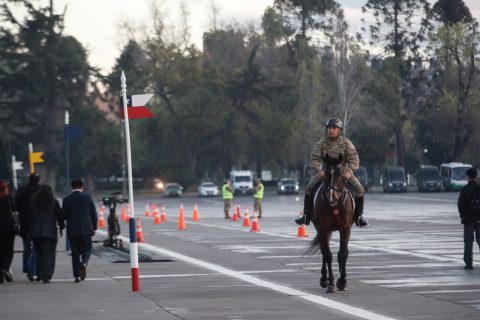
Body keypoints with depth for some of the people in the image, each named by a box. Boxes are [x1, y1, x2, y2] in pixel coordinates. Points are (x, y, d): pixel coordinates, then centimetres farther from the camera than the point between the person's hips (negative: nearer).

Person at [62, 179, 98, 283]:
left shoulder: (66, 199, -2)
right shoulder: (87, 198, -3)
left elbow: (63, 216, 1)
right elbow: (94, 214, 0)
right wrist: (94, 228, 11)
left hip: (72, 230, 1)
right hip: (86, 229, 0)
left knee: (75, 252, 8)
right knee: (86, 250, 11)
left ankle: (77, 275, 3)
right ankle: (83, 264, -18)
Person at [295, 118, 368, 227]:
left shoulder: (346, 143, -5)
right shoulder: (321, 144, -3)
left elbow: (354, 158, -10)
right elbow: (314, 158, -6)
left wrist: (349, 171, -28)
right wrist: (318, 169, -26)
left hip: (343, 172, 0)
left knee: (359, 189, -17)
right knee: (309, 188, -17)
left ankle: (359, 216, -1)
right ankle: (306, 215, -7)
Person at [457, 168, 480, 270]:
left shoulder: (465, 189, -10)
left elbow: (460, 204, -11)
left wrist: (462, 215, 5)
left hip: (468, 218, -2)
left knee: (468, 242, 4)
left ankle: (469, 263, 2)